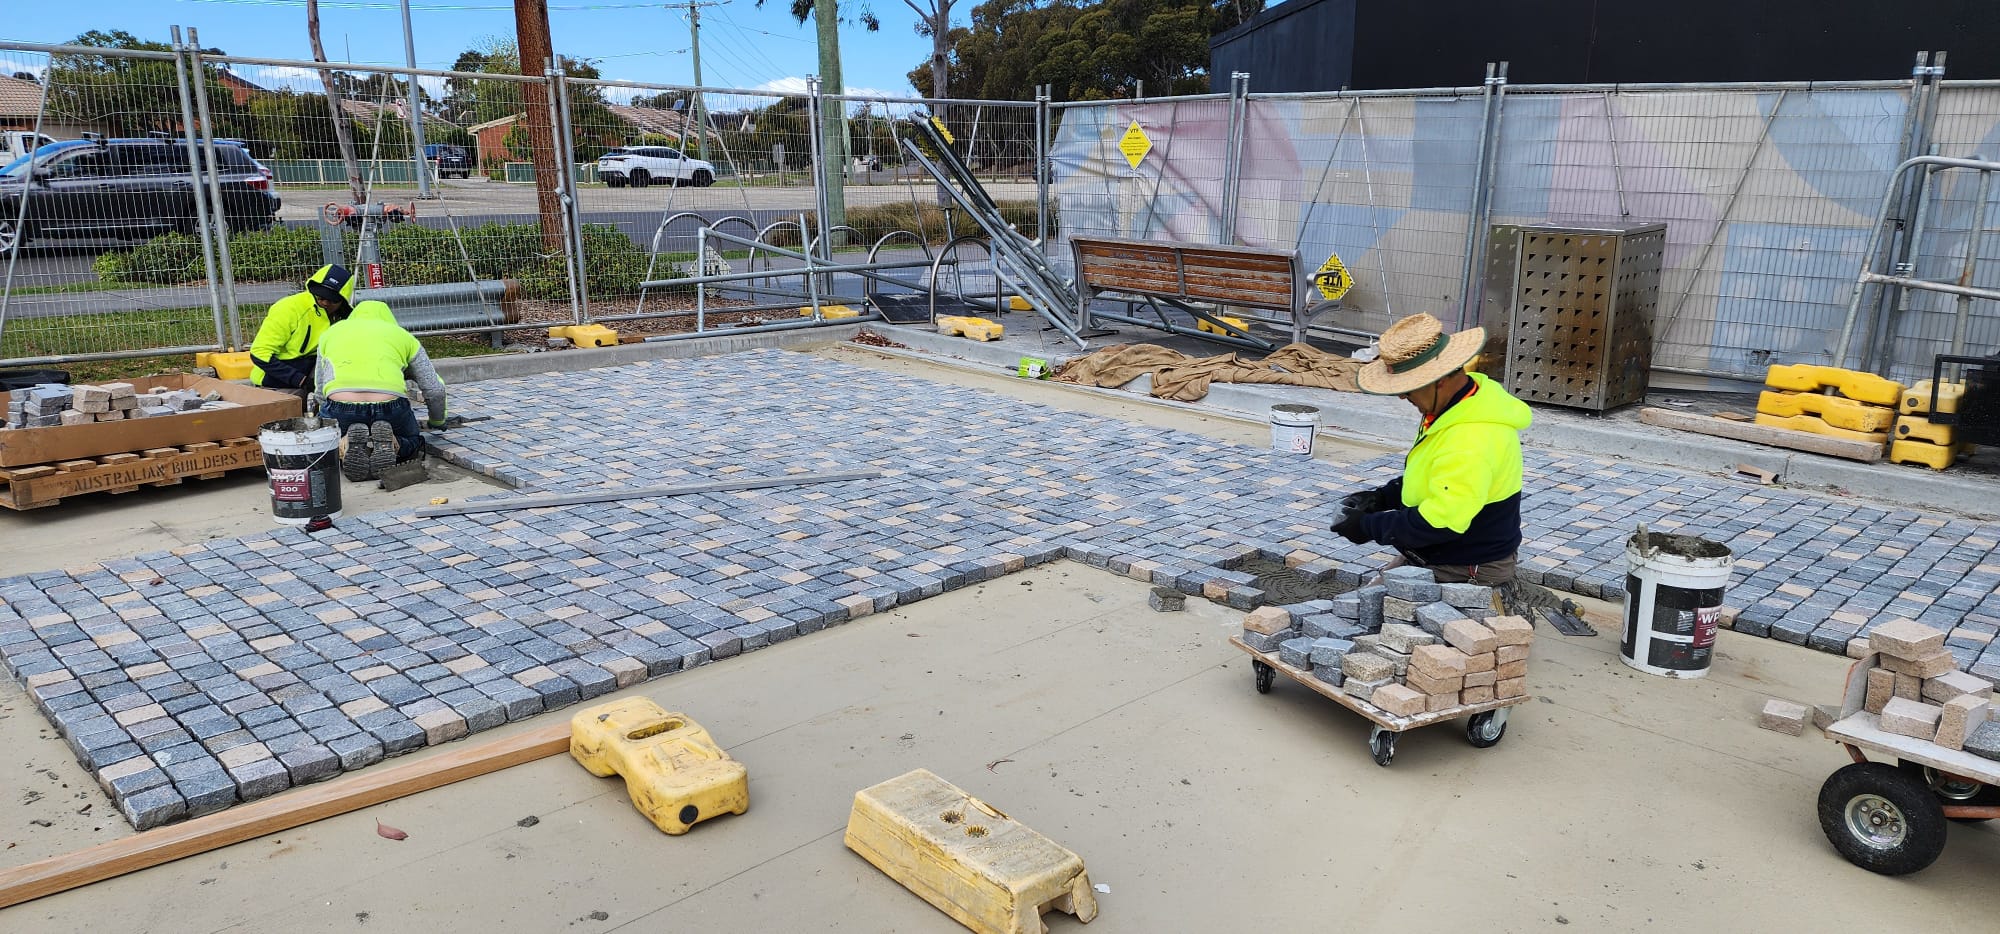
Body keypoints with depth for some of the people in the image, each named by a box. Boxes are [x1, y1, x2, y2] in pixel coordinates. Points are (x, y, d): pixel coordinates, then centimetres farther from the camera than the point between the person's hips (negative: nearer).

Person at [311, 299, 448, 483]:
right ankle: (387, 443, -4)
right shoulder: (403, 335, 25)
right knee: (411, 443, 30)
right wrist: (437, 421, 42)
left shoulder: (331, 332, 29)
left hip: (340, 407, 1)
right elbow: (435, 390, 23)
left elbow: (320, 391, 31)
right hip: (390, 407, -1)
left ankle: (344, 445, -3)